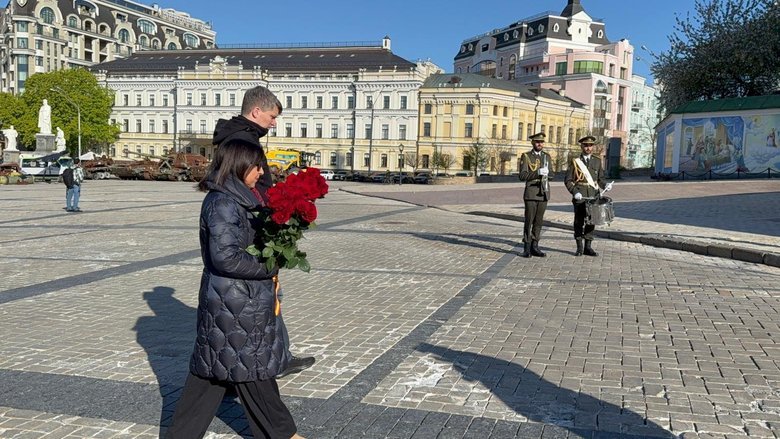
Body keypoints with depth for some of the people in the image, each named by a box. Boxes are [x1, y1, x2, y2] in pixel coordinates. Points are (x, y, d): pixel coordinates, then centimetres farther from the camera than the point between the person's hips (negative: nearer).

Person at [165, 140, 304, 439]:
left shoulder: (237, 199, 11)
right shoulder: (223, 204, -19)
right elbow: (226, 256, -25)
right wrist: (268, 267, -14)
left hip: (237, 299, 9)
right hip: (235, 303, -9)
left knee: (211, 370, 15)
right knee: (253, 369, 6)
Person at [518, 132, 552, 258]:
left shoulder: (547, 156, 15)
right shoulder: (526, 156, 0)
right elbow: (522, 176, -9)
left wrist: (546, 174, -1)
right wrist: (538, 173, -20)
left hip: (544, 194, 4)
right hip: (531, 194, -4)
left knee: (539, 221, 6)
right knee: (529, 220, -3)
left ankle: (534, 247, 12)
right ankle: (527, 248, 2)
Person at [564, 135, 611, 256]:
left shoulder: (597, 161, 11)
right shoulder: (575, 161, 1)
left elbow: (600, 178, 16)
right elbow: (568, 180, 0)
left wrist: (605, 185, -5)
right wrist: (575, 192, -14)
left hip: (593, 196, 3)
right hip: (579, 197, -3)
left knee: (591, 221, 4)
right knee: (579, 222, 1)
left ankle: (588, 247, 12)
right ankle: (579, 247, 9)